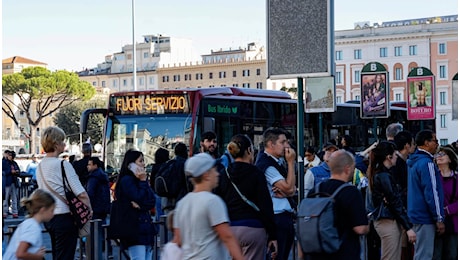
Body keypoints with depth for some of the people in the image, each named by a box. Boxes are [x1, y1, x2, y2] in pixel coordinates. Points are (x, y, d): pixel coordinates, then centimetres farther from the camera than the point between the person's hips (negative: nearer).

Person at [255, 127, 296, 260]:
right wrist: (291, 162, -11)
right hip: (277, 218, -9)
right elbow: (288, 188, -17)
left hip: (286, 217, 9)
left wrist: (284, 192, -12)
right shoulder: (266, 164, -15)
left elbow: (292, 190, 12)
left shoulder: (278, 162, 14)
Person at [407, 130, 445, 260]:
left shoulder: (412, 162, 14)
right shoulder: (427, 163, -16)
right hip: (426, 217, -10)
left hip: (415, 214, 10)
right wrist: (439, 219, -14)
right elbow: (431, 193, -19)